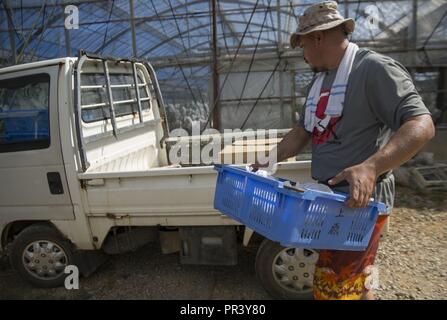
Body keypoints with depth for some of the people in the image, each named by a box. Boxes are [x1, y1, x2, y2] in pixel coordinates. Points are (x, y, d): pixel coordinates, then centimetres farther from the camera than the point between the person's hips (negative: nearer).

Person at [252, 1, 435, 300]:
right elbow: (302, 131, 18)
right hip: (328, 196, 8)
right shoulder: (320, 80, 14)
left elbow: (421, 125, -21)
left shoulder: (375, 69, -13)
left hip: (359, 200, -8)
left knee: (331, 285, -3)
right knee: (351, 281, 21)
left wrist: (371, 167, -36)